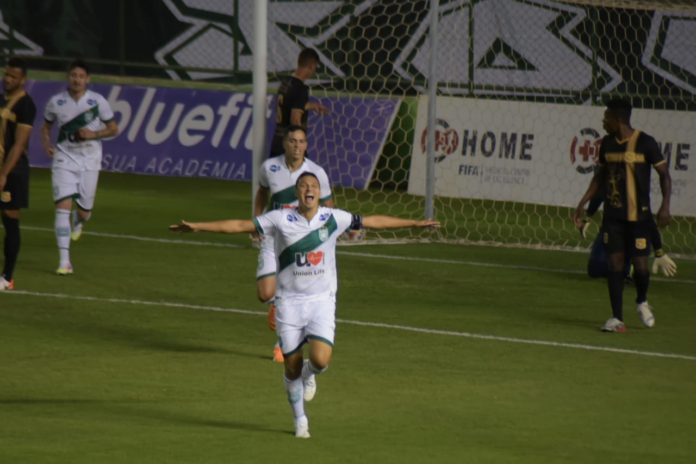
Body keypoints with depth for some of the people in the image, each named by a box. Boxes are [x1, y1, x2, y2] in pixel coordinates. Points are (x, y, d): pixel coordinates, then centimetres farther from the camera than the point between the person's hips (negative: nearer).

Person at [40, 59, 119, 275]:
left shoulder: (98, 102, -6)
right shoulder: (56, 102, -3)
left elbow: (113, 129, 2)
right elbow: (46, 126, 13)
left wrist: (94, 134, -15)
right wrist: (47, 144, -5)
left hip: (89, 161, 0)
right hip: (64, 158, 0)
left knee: (84, 212, 6)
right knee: (63, 206, -15)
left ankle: (78, 222, 48)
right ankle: (64, 261, -14)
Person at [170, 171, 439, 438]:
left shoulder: (333, 219, -2)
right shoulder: (280, 219, -7)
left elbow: (374, 222, 7)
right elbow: (239, 225, -6)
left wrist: (415, 223, 9)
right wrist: (196, 227, -12)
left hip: (322, 300, 0)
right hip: (289, 301, 0)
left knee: (320, 359, -19)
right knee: (292, 365, 2)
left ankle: (309, 374, 20)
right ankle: (300, 421, 25)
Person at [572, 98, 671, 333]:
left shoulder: (645, 143, -10)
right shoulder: (607, 143, 6)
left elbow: (664, 174, -5)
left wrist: (665, 205, -16)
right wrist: (583, 204, 15)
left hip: (638, 215, -4)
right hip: (612, 214, 4)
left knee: (640, 265, -3)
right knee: (615, 263, -2)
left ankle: (642, 302, 27)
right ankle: (617, 318, 1)